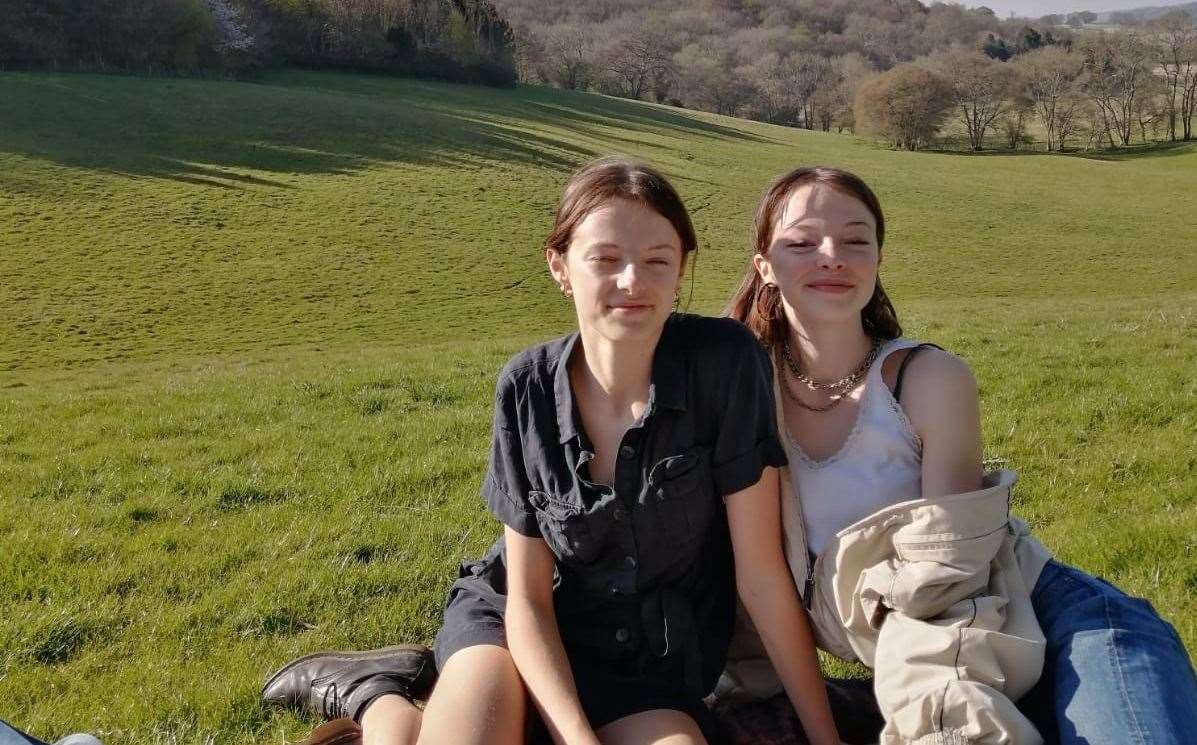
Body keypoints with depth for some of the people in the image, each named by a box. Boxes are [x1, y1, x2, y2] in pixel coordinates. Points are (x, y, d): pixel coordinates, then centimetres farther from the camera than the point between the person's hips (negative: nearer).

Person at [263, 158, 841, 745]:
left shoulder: (724, 361, -19)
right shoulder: (526, 389, -13)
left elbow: (760, 572, -14)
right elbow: (527, 597, -9)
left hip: (651, 657, 2)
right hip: (519, 626, -1)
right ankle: (374, 695, 8)